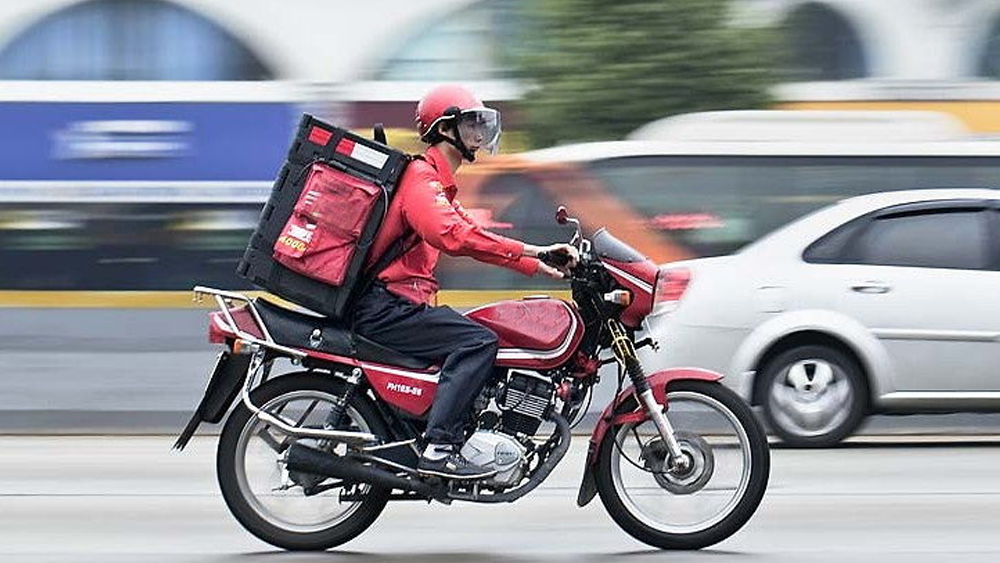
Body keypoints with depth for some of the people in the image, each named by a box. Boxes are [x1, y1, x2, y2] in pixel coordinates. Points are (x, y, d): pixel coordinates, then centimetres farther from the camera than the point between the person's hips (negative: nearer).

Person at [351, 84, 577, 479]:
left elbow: (474, 236, 27)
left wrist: (537, 266, 17)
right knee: (479, 341, -23)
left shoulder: (437, 184, 24)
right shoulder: (421, 178, -11)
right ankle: (439, 450, -31)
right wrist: (530, 251, -28)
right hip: (383, 303, -11)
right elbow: (453, 236, -28)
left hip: (392, 304, 11)